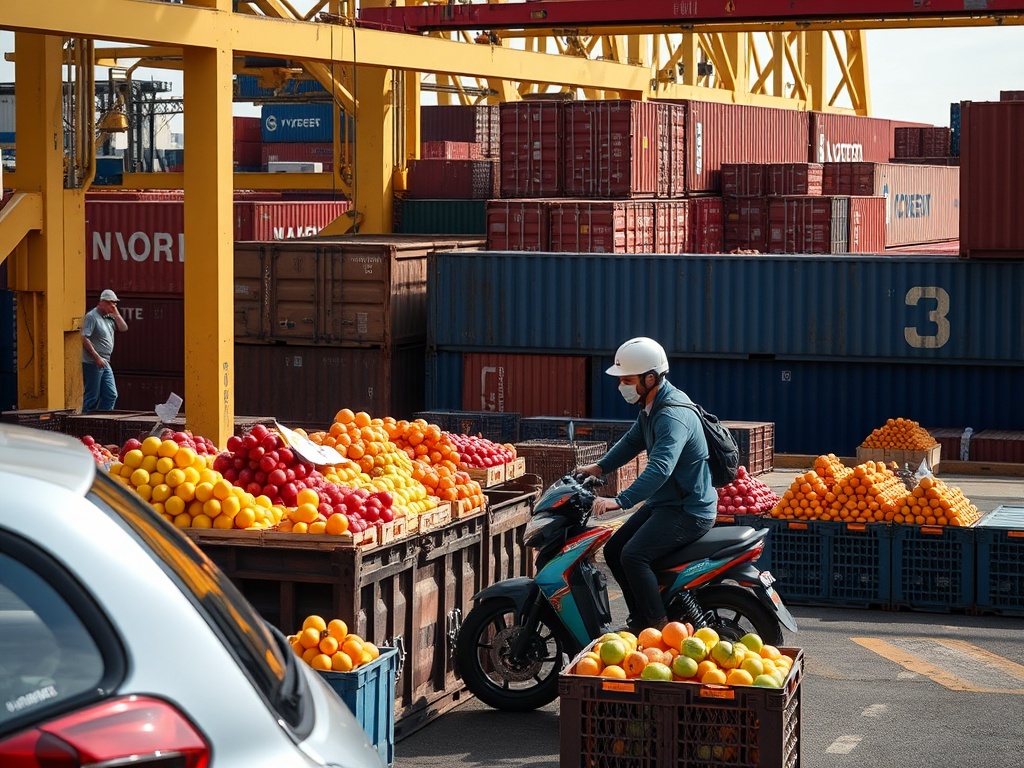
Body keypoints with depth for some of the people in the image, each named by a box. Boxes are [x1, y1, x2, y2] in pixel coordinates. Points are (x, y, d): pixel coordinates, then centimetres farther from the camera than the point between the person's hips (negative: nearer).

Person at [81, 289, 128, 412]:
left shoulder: (109, 317, 14)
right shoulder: (91, 316, -11)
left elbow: (123, 328, 12)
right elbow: (84, 339, -18)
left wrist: (116, 313, 1)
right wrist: (97, 357, -20)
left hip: (105, 364, 9)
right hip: (92, 364, -9)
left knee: (111, 395, 7)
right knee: (92, 396, -4)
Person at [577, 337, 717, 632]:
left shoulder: (673, 415, -25)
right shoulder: (651, 407, 8)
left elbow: (660, 468, -37)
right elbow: (633, 441, 24)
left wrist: (620, 501, -45)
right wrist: (599, 468, 11)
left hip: (689, 512, -11)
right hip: (663, 503, 11)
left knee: (633, 555, -25)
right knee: (613, 551, 11)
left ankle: (660, 629, -21)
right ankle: (641, 619, 20)